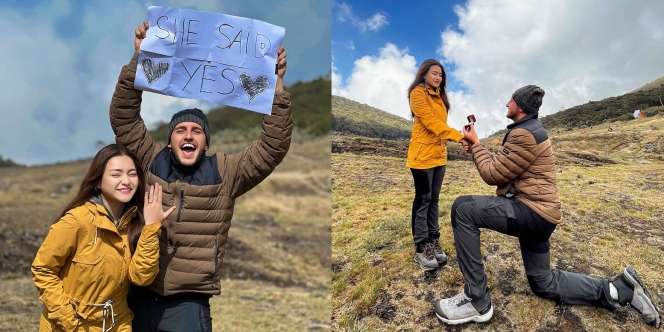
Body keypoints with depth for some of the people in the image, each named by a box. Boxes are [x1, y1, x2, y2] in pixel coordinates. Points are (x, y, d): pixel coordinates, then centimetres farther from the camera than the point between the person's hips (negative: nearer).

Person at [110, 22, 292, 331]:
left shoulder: (225, 173, -1)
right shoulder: (151, 161, 3)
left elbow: (272, 148, -7)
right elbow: (123, 117, -1)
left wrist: (277, 91, -16)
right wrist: (138, 59, -11)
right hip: (138, 294, 2)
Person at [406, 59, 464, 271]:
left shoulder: (439, 96, 19)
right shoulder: (418, 93, -7)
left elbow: (439, 124, 15)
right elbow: (431, 123, -17)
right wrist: (459, 136, -22)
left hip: (439, 154, 8)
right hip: (423, 155, -8)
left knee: (434, 199, 10)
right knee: (423, 199, -4)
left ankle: (433, 242, 17)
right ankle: (421, 249, 2)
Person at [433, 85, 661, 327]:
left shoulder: (525, 134, -17)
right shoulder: (529, 131, 19)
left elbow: (492, 174, -15)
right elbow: (500, 165, 17)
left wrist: (476, 143, -3)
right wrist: (476, 146, 9)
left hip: (531, 210, -11)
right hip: (535, 212, 11)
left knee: (463, 208, -24)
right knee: (544, 284, 20)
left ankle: (477, 300, -20)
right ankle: (619, 289, 21)